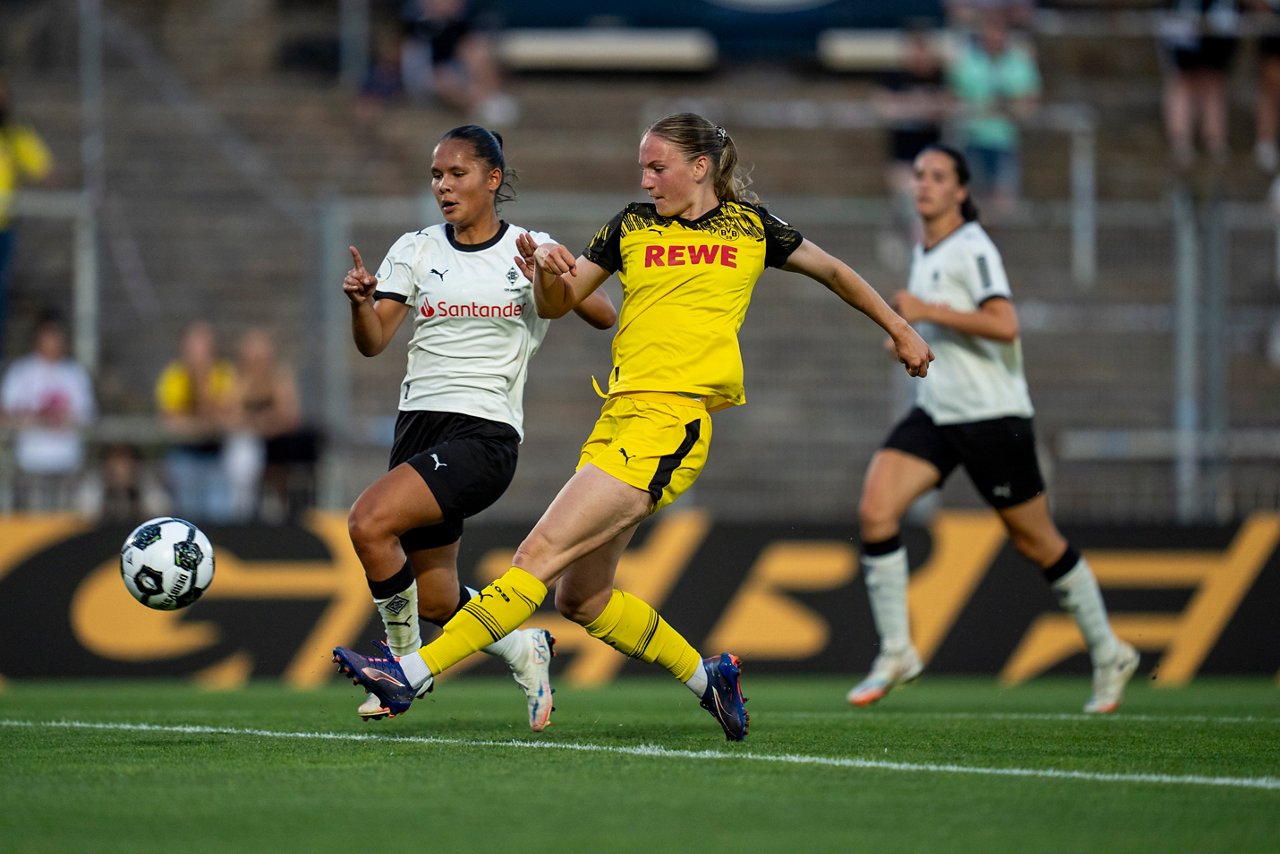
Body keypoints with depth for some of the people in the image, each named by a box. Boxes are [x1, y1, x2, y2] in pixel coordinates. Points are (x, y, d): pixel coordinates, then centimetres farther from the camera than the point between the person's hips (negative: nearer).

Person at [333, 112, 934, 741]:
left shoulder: (750, 228, 8)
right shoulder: (632, 226, 15)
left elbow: (833, 272, 24)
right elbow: (557, 306, 17)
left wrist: (901, 330, 29)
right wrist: (548, 274, -6)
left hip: (671, 425, -6)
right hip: (620, 418, 6)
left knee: (538, 556, -14)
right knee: (580, 598, 7)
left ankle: (413, 673, -19)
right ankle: (706, 677, 24)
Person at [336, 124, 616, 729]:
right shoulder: (416, 249, 9)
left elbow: (605, 317, -1)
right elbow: (373, 342, 1)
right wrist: (361, 302, -21)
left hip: (486, 433, -5)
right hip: (419, 425, 5)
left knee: (370, 521, -26)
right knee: (435, 601, 8)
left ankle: (404, 664, -7)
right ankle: (527, 651, 37)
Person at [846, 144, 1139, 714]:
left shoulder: (973, 249, -14)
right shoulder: (924, 252, 12)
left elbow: (1004, 325, -28)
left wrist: (926, 311, -24)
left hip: (992, 416, -7)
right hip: (935, 412, 8)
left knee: (1036, 542, 4)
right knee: (875, 510, -14)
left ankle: (1109, 655, 22)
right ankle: (895, 651, -8)